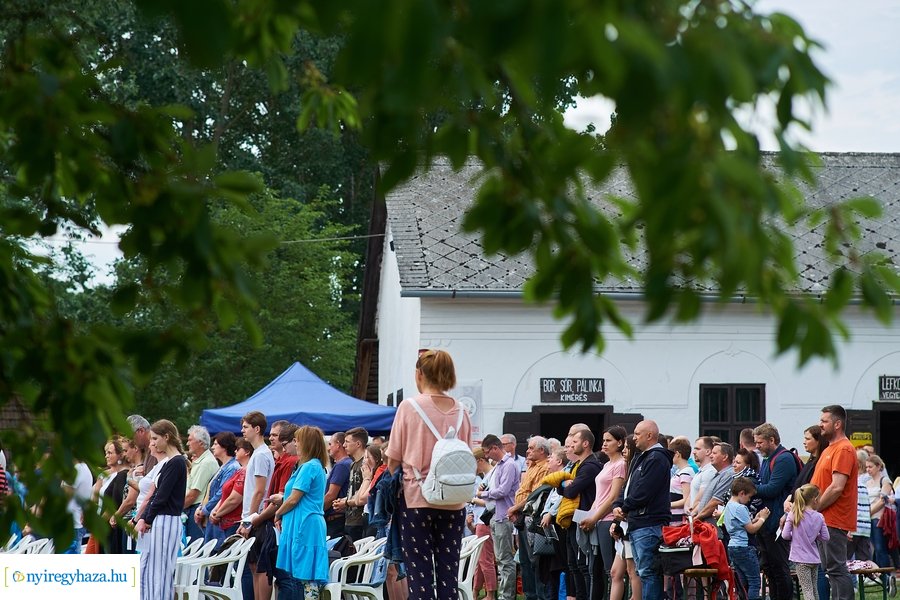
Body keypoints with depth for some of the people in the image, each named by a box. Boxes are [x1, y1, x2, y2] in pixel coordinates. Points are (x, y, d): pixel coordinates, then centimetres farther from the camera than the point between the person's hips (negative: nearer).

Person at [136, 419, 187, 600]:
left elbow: (162, 496, -15)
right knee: (145, 570, 10)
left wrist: (147, 519, -5)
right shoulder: (169, 462, 16)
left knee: (160, 571, -7)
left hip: (167, 522, -10)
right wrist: (143, 519, 5)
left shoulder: (176, 463, -13)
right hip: (158, 522, 10)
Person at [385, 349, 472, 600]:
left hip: (416, 497, -3)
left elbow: (394, 459, -1)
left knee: (419, 575, -1)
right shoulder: (460, 412, 4)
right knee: (448, 574, 6)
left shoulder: (409, 407, -6)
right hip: (453, 503, 3)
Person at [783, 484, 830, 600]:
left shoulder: (793, 515, -8)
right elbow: (825, 537, 2)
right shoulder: (819, 517, -2)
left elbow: (785, 535, -8)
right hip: (814, 559, 3)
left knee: (807, 590, -7)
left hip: (801, 559, -3)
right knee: (813, 589, 17)